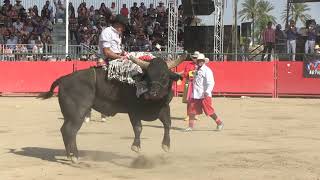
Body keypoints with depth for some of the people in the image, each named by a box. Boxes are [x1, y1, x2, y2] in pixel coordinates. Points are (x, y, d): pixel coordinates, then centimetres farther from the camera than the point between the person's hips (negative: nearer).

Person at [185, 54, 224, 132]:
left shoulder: (207, 70, -10)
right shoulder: (197, 70, 16)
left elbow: (211, 82, -19)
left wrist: (207, 91, -32)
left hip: (204, 95, -8)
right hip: (195, 95, 8)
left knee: (209, 111, -5)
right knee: (191, 110, 4)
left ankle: (219, 123, 11)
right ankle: (190, 126, 12)